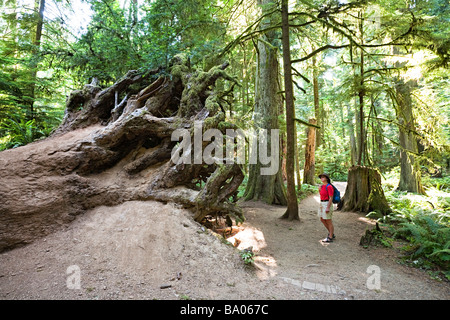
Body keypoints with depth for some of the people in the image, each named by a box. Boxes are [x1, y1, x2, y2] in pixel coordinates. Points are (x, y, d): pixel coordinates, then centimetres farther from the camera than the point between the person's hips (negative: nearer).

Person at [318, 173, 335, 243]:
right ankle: (331, 234, 31)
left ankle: (330, 238, 11)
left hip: (327, 205, -10)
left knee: (329, 221, 0)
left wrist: (328, 208, -22)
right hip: (322, 204, 10)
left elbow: (331, 198, -18)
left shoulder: (329, 187, -16)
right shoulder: (322, 186, 10)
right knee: (322, 220, 16)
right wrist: (319, 189, 1)